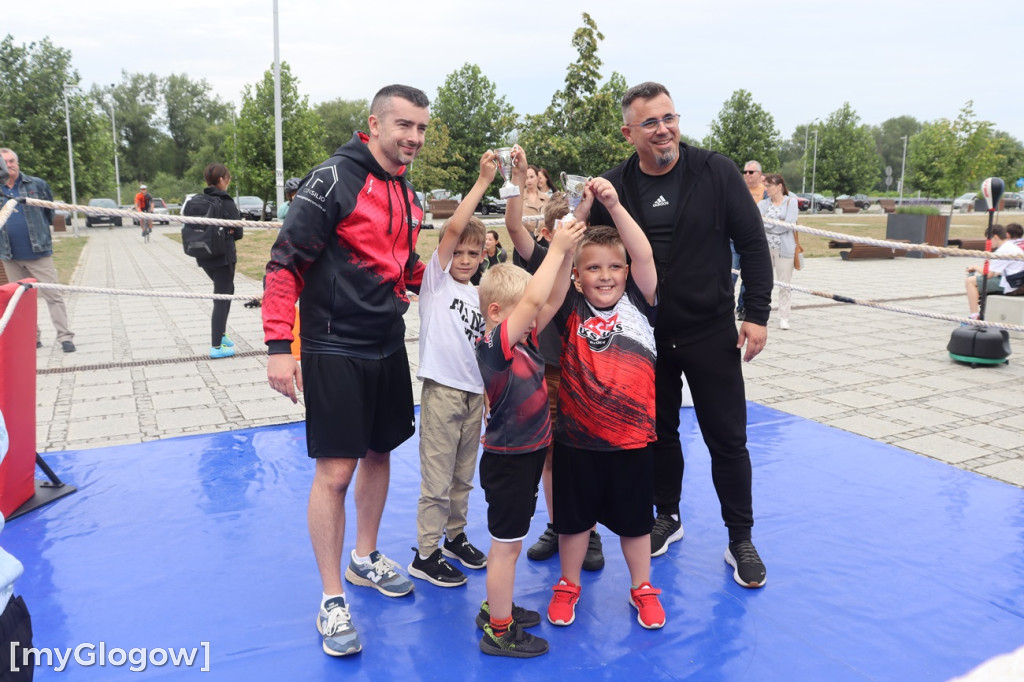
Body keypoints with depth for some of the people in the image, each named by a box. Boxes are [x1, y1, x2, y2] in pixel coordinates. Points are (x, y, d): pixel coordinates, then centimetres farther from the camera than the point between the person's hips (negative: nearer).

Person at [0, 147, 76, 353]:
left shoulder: (37, 185, -1)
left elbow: (50, 209, 12)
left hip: (38, 252, -3)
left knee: (52, 295, -5)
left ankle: (65, 337, -3)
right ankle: (32, 337, 19)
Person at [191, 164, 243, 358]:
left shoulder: (196, 201, 6)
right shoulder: (226, 202, -13)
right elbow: (238, 232, -10)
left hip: (204, 257, 7)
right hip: (223, 256, -7)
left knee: (225, 291, 24)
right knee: (222, 297, 0)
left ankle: (221, 334, 28)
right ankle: (217, 346, 1)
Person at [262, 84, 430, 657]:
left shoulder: (407, 192, 10)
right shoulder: (334, 180, -14)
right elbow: (286, 262, -15)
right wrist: (279, 345, -19)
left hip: (388, 347, 8)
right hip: (334, 351, -8)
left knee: (379, 453, 17)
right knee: (334, 472, -3)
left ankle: (365, 559, 39)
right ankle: (333, 601, 13)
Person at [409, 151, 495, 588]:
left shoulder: (479, 294, 14)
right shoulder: (436, 278, -4)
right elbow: (454, 227, -17)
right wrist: (483, 181, -17)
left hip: (475, 393, 6)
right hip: (442, 391, -6)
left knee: (463, 476, 18)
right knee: (436, 480, 0)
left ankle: (455, 536, 35)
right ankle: (425, 555, 13)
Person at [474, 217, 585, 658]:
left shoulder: (523, 340, 2)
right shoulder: (493, 346, -22)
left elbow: (552, 300, 1)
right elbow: (534, 299, -33)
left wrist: (568, 253, -11)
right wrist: (556, 248, -27)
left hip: (526, 456, 9)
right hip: (507, 461, -9)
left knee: (510, 540, 22)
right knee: (507, 544, 4)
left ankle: (496, 608, 39)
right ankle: (498, 632, 20)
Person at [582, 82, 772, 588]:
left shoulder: (716, 172, -7)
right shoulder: (614, 187, -3)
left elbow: (752, 245, -3)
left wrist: (757, 313, -8)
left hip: (710, 333, -1)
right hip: (645, 337, 2)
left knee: (727, 438, 5)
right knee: (658, 432, 15)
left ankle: (740, 539, 22)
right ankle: (667, 517, 36)